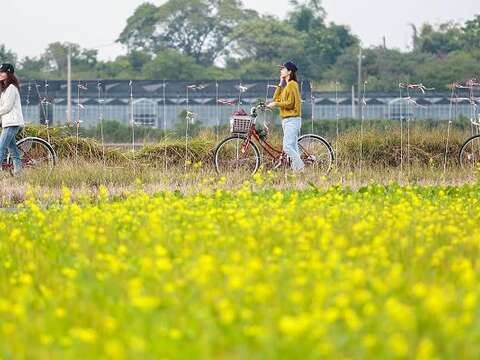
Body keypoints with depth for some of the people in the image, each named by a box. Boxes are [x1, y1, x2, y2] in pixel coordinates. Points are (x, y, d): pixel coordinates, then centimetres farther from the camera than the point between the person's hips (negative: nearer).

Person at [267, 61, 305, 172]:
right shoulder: (286, 86, 19)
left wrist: (275, 104, -12)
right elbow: (276, 99, 12)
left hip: (292, 120, -10)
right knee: (293, 148, 7)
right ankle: (298, 169, 6)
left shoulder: (292, 85, -11)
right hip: (287, 120, 10)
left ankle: (300, 167, -13)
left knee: (287, 147, -17)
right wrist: (280, 84, 9)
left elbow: (289, 103, -17)